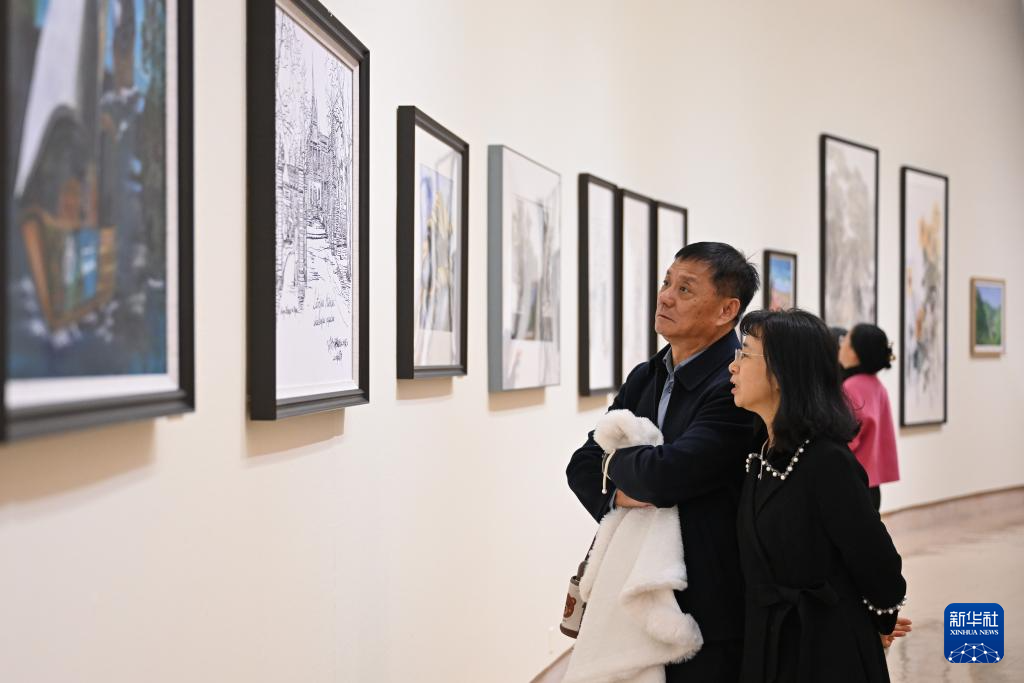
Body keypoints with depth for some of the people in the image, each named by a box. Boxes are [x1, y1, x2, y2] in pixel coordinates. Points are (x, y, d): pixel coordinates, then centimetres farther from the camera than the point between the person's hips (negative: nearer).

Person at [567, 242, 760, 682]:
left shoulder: (737, 386, -16)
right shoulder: (645, 378, 11)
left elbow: (669, 472, -26)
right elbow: (582, 466, 10)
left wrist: (616, 462, -5)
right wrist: (617, 495, -13)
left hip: (708, 610, -7)